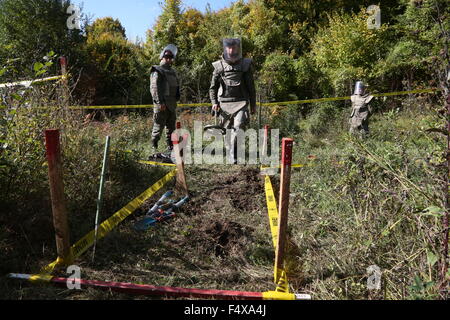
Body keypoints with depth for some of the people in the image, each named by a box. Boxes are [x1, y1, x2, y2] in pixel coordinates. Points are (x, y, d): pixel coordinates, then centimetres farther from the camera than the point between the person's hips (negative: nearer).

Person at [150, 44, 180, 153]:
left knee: (171, 126, 12)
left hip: (172, 104, 8)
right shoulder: (157, 71, -6)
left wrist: (176, 98, 16)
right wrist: (160, 102, -21)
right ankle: (154, 146, 6)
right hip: (161, 104, -8)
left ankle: (170, 146, 21)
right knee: (159, 126, -5)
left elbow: (176, 86, 26)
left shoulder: (172, 71, 19)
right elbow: (154, 88, -14)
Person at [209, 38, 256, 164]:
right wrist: (214, 103, -1)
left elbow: (251, 87, 11)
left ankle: (234, 156, -16)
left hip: (240, 102, -1)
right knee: (228, 131, 3)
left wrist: (253, 105, 12)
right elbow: (213, 87, 12)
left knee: (239, 127, -20)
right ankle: (231, 158, 13)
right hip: (225, 103, 1)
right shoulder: (219, 66, 7)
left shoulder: (245, 65, 6)